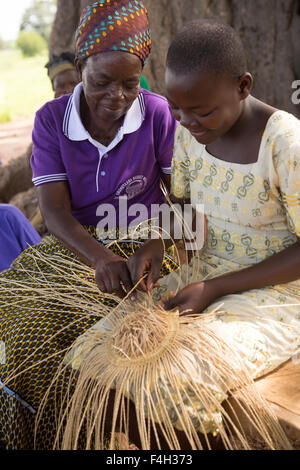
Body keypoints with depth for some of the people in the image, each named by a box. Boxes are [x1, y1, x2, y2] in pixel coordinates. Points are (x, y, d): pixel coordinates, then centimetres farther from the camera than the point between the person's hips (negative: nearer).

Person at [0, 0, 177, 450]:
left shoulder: (158, 114, -6)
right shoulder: (52, 120, -3)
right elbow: (54, 210, -12)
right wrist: (100, 256, -29)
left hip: (144, 246, -2)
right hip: (76, 247, 3)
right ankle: (46, 437, 3)